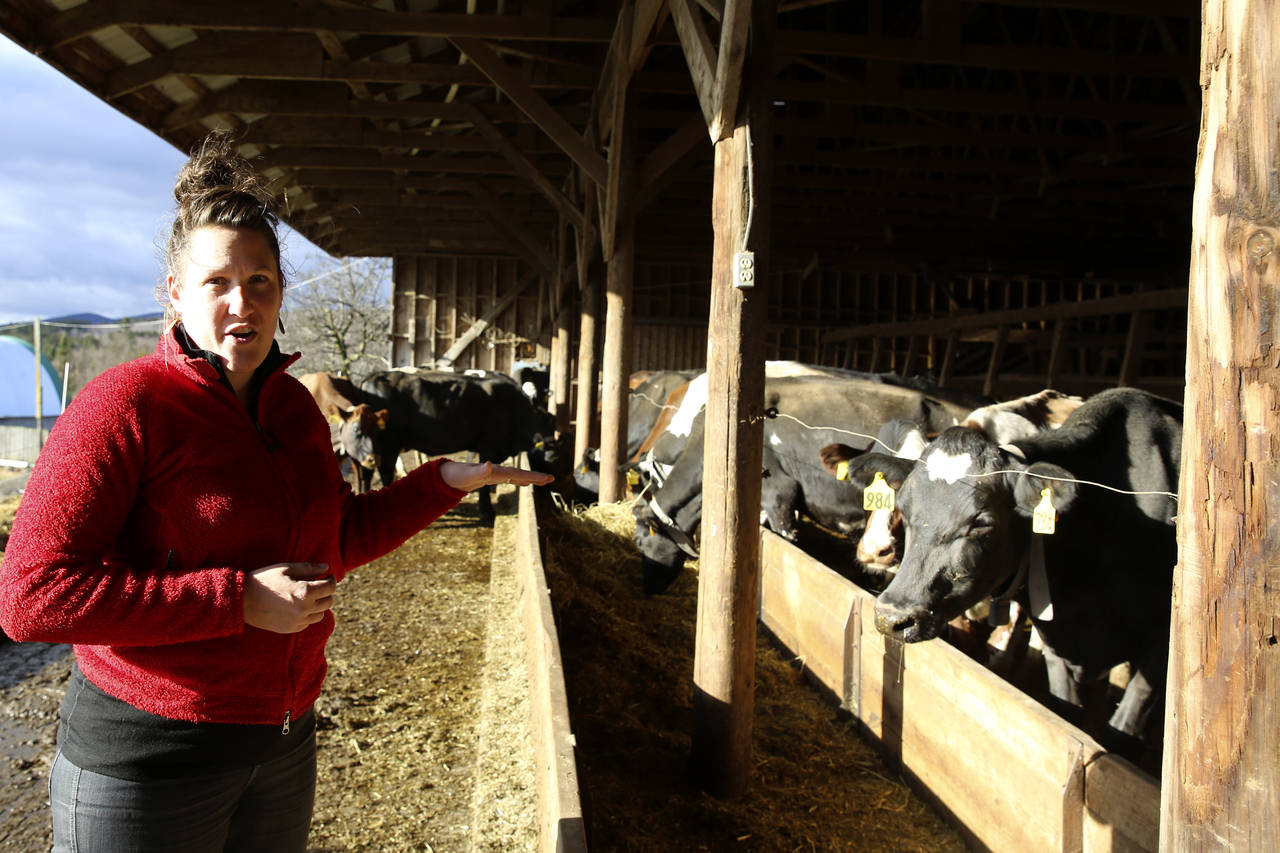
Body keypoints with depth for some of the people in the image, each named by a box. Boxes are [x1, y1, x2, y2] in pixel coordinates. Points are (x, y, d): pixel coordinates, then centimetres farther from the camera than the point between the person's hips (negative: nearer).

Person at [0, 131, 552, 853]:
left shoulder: (294, 405, 5)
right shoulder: (125, 404, -16)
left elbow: (339, 536, 14)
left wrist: (449, 480, 4)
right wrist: (242, 600, -24)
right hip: (148, 760, -6)